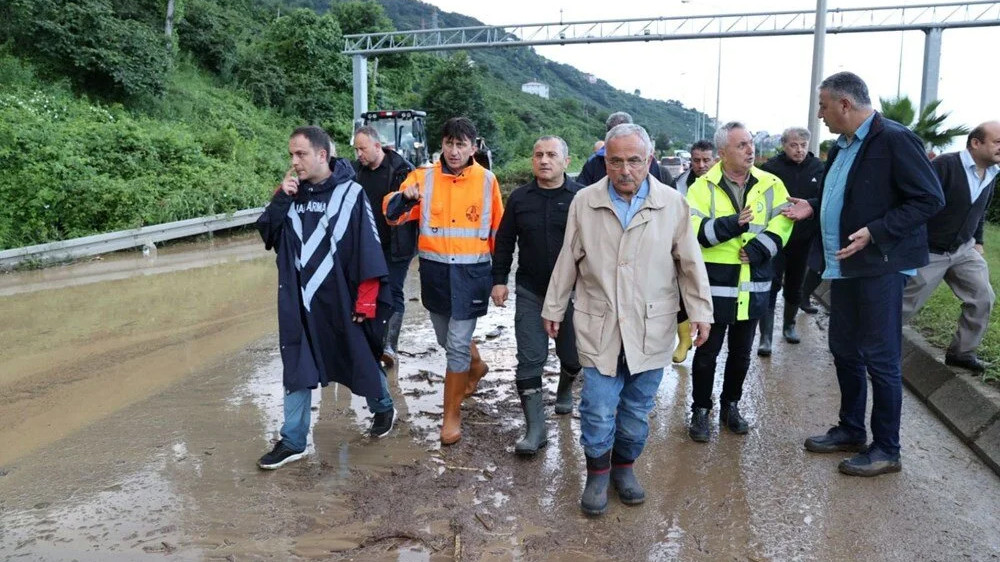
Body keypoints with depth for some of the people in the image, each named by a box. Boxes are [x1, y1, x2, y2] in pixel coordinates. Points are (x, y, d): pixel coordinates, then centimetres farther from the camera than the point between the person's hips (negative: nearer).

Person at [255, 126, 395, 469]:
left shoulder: (350, 193, -11)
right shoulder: (293, 192, 4)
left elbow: (368, 249, -12)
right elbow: (268, 235, 4)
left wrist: (366, 300, -13)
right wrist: (280, 200, -10)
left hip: (340, 301, -4)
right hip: (298, 301, 4)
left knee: (359, 359, 13)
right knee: (297, 369, 7)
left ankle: (383, 408, 39)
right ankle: (293, 442, 18)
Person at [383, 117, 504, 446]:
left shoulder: (487, 180, -2)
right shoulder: (423, 177, -1)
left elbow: (498, 230, 6)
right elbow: (392, 214, -8)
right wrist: (405, 197, -30)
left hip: (471, 272, -3)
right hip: (434, 270, 3)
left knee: (457, 345, -3)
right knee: (448, 339, 19)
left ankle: (452, 415, 13)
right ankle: (476, 367, 51)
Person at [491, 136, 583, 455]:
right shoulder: (519, 198, 3)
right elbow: (504, 242, 8)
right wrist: (499, 280, 2)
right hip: (530, 292, 1)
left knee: (572, 356, 13)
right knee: (530, 360, -3)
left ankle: (565, 390, 47)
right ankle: (535, 428, 4)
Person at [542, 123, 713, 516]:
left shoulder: (673, 203, -1)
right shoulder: (584, 202, -1)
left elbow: (690, 262, 3)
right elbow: (568, 260, 5)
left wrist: (700, 311, 2)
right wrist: (554, 308, 9)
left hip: (651, 328, 1)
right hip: (599, 325, -1)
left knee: (637, 409, 12)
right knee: (598, 409, 1)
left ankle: (624, 466, 34)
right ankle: (597, 474, 23)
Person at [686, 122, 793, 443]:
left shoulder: (771, 184, 4)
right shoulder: (703, 186, -5)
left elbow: (783, 222, -2)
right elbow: (690, 230, -15)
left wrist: (761, 246, -17)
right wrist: (729, 225, -25)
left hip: (753, 285, 3)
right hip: (715, 284, -3)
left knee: (741, 352, 15)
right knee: (708, 351, 6)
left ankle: (730, 406, 33)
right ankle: (700, 411, 21)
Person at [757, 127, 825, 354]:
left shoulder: (818, 168, 1)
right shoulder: (771, 168, -9)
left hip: (803, 240, 4)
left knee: (795, 286, 17)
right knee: (771, 286, -5)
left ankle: (789, 325, 35)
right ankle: (765, 336, -2)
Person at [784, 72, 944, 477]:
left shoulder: (894, 140, -14)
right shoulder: (842, 146, 12)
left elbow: (930, 199, -17)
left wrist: (875, 233, -24)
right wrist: (813, 207, 5)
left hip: (878, 266, -9)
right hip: (844, 266, 9)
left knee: (880, 358, 0)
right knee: (844, 351, 16)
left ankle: (886, 449, 13)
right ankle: (851, 430, 31)